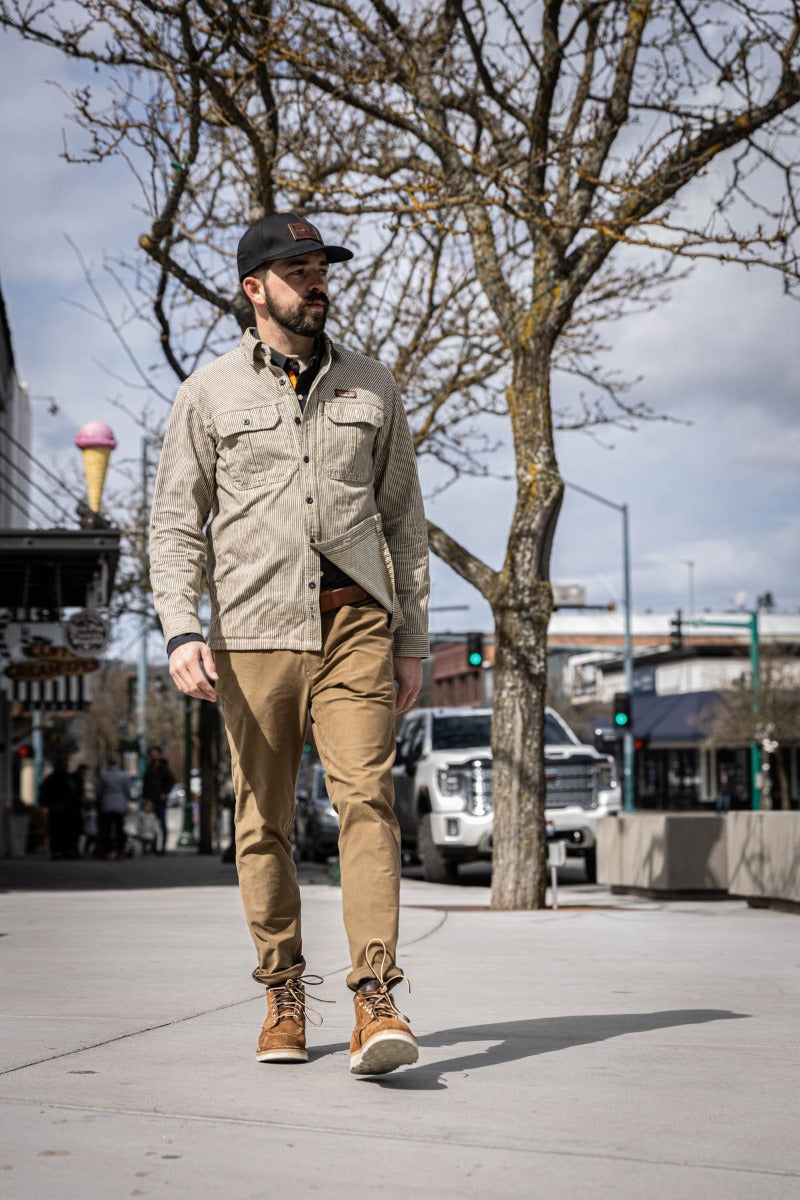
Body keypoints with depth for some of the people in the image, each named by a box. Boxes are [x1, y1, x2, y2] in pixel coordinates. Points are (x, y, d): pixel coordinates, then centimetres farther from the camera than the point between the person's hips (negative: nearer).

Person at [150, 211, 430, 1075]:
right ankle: (283, 994, 16)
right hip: (255, 627, 0)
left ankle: (376, 1001, -18)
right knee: (263, 819, 3)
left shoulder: (371, 388, 15)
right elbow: (175, 523, 6)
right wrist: (180, 631, -8)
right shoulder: (209, 394, 9)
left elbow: (403, 518, 17)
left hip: (357, 622, 0)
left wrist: (411, 640, 11)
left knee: (366, 797, -13)